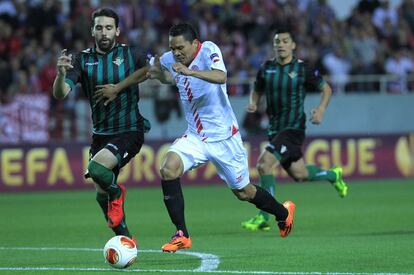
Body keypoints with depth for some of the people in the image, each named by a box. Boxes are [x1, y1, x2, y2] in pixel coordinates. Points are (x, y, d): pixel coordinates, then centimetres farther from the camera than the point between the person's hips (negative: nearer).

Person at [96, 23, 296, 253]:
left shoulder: (209, 50, -18)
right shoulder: (169, 60, -2)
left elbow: (221, 77, -38)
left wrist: (190, 71, -50)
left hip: (223, 136, -5)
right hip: (195, 136, 5)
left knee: (243, 192, 8)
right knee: (168, 169, -22)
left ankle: (283, 213, 40)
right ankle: (181, 235, -18)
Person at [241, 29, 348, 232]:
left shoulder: (303, 69, -8)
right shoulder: (266, 69, 4)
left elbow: (326, 89, 4)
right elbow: (257, 90, 19)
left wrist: (321, 109, -13)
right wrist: (253, 103, -3)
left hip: (293, 128, -6)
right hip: (274, 129, 6)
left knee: (264, 164, -21)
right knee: (299, 174, 13)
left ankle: (263, 218, -13)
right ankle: (332, 175, 45)